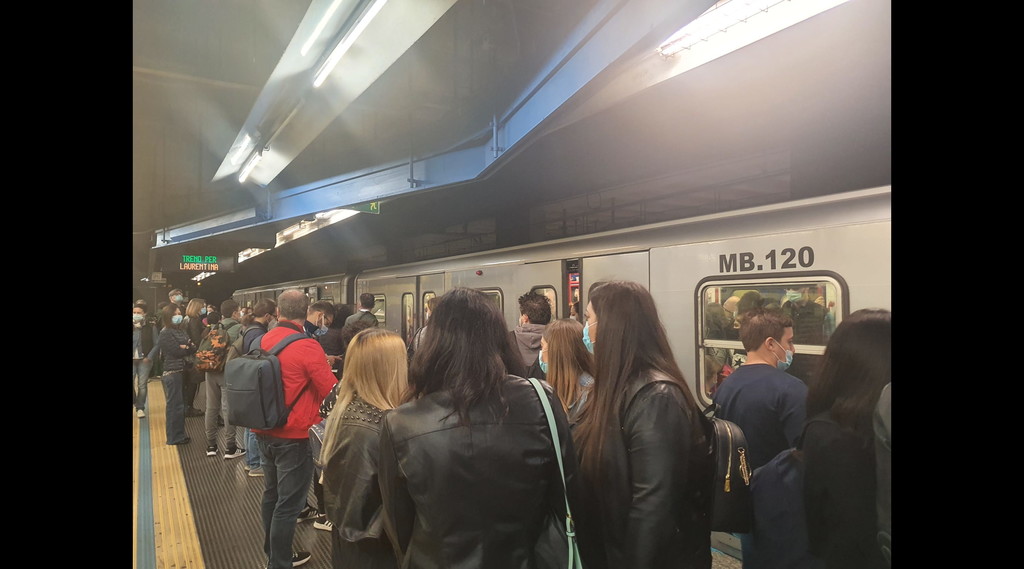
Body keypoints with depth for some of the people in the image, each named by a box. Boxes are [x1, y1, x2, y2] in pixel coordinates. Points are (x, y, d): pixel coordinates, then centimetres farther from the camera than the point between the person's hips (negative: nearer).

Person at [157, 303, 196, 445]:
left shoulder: (181, 331, 15)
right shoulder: (166, 334, -9)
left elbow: (194, 348, 7)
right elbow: (177, 351, -16)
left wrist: (186, 347, -12)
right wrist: (188, 348, 0)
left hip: (182, 371, 8)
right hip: (172, 372, -8)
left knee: (179, 404, 13)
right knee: (175, 405, -2)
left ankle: (178, 435, 21)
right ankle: (174, 437, 6)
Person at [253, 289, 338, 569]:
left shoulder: (263, 341, 2)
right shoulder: (307, 346, -19)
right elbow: (331, 392, -17)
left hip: (264, 431, 8)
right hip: (294, 435, -8)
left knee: (272, 493, 21)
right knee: (289, 501, 3)